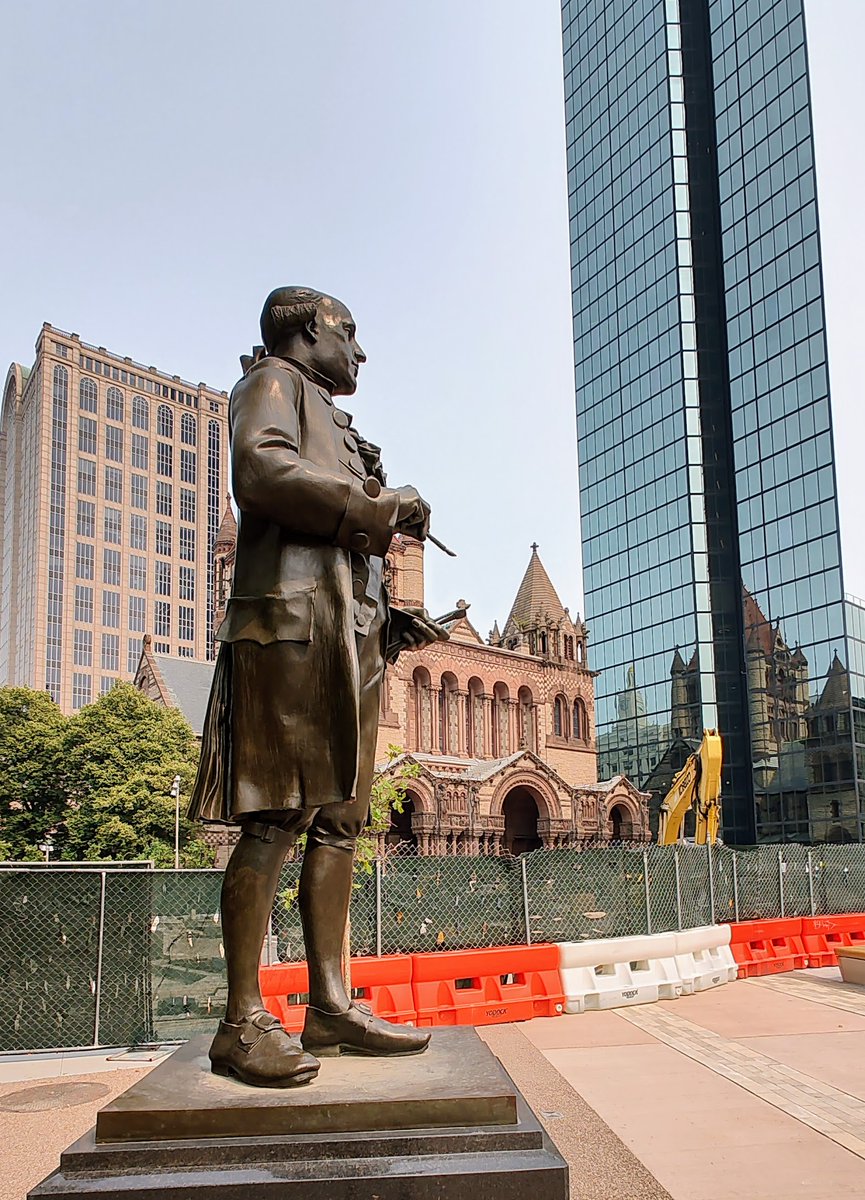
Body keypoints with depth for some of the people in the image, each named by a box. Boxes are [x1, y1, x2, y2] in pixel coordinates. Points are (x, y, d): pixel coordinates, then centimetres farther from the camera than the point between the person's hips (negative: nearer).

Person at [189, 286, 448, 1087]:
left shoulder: (332, 424, 32)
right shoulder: (273, 382, 6)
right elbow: (261, 472, -16)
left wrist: (394, 620, 15)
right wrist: (379, 508, -11)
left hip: (351, 636, 10)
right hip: (292, 620, -10)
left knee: (339, 821, 5)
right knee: (276, 822, -12)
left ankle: (330, 1007, 8)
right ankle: (242, 1023, -9)